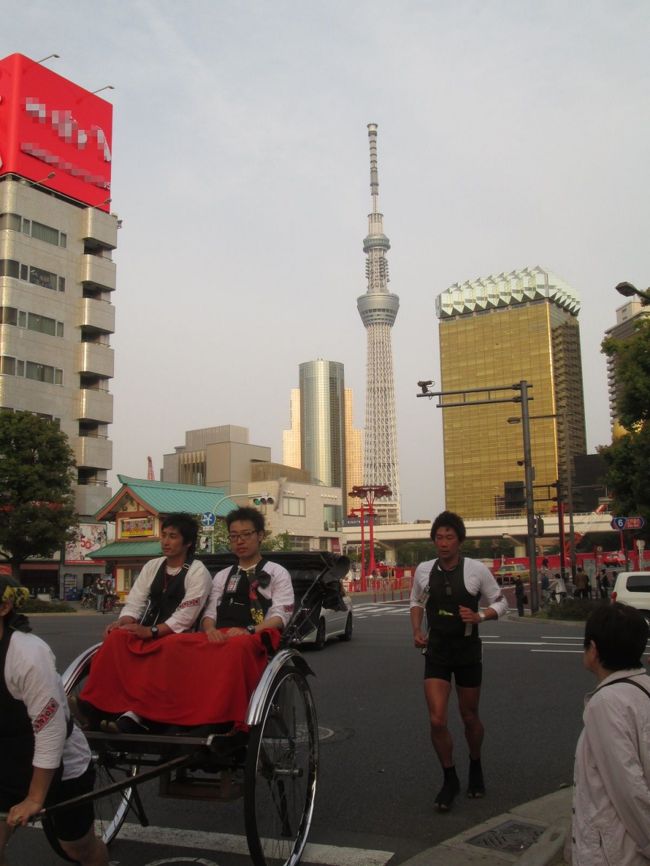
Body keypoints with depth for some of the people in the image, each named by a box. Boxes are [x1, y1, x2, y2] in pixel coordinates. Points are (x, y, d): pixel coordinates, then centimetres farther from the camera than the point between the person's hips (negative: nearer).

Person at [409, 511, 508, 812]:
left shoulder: (477, 570, -12)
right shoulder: (424, 570, -4)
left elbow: (500, 602, -2)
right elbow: (416, 601, 14)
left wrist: (479, 616, -21)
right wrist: (417, 630, 0)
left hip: (468, 652, -1)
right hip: (436, 652, 1)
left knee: (469, 717, 15)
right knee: (437, 720, -8)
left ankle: (475, 768, 43)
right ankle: (449, 778, 16)